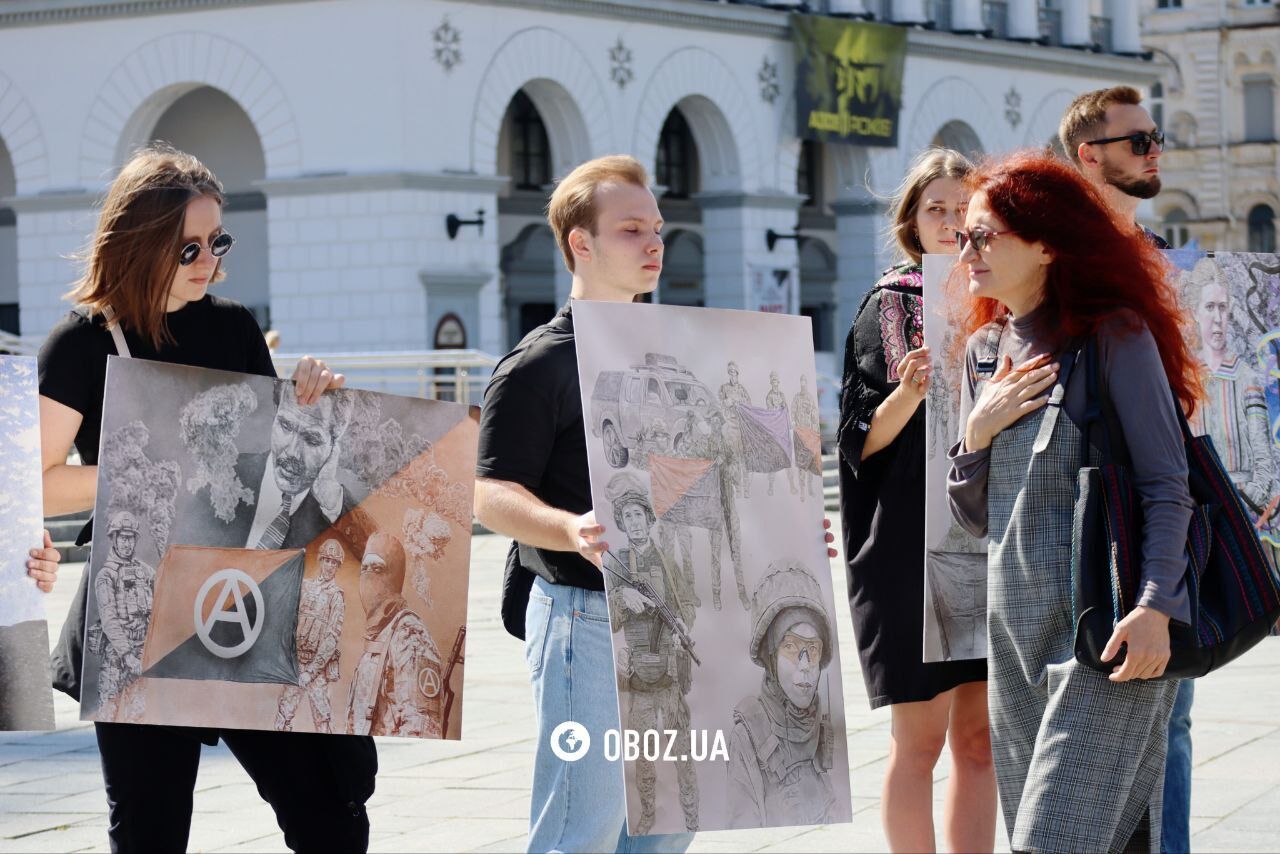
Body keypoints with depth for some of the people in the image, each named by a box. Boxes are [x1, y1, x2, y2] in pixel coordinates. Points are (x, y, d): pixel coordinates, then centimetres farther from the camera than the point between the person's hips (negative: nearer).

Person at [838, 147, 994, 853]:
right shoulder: (888, 307, -1)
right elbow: (864, 439, -6)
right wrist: (909, 391, -23)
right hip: (913, 546, -5)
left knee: (979, 737, 6)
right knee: (920, 738, -3)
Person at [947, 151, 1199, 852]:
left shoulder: (1114, 334, -6)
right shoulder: (986, 349, 14)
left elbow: (1166, 487, -9)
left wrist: (1155, 607, -21)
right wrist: (978, 432, -2)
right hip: (1015, 623, 7)